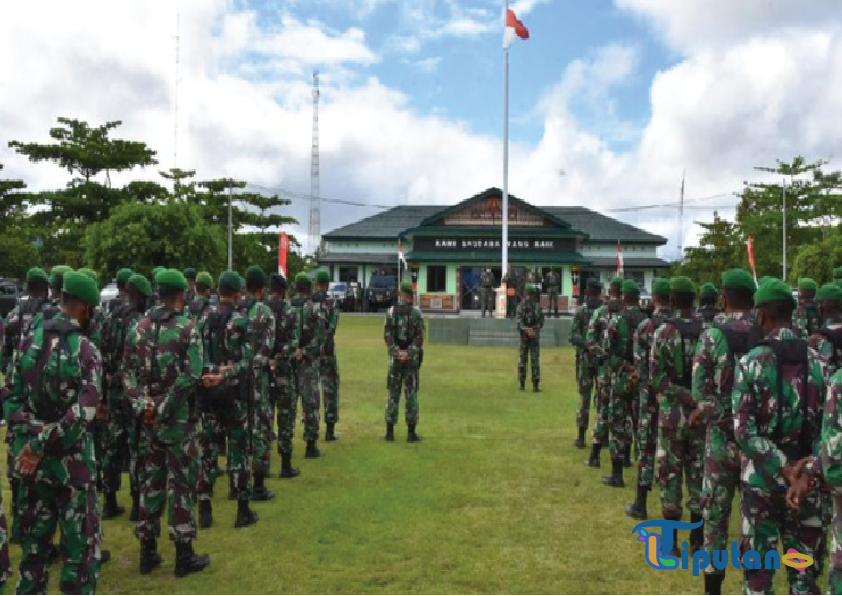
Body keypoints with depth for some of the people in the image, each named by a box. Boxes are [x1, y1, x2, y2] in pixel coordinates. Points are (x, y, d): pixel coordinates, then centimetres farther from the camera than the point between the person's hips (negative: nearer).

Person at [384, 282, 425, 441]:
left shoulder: (391, 311, 1)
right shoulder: (416, 311, -5)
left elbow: (387, 335, -8)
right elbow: (419, 336, -13)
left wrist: (397, 352, -12)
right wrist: (408, 353, -14)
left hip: (395, 357, 2)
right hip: (412, 358, -2)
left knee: (393, 394, 8)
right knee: (411, 394, 2)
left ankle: (390, 432, 8)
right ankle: (411, 433, 3)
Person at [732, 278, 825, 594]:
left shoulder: (752, 362, -11)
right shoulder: (818, 361, -1)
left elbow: (744, 430, -17)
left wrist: (783, 469, -15)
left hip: (762, 477, -3)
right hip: (806, 479, 3)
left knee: (758, 566, 9)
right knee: (805, 567, 13)